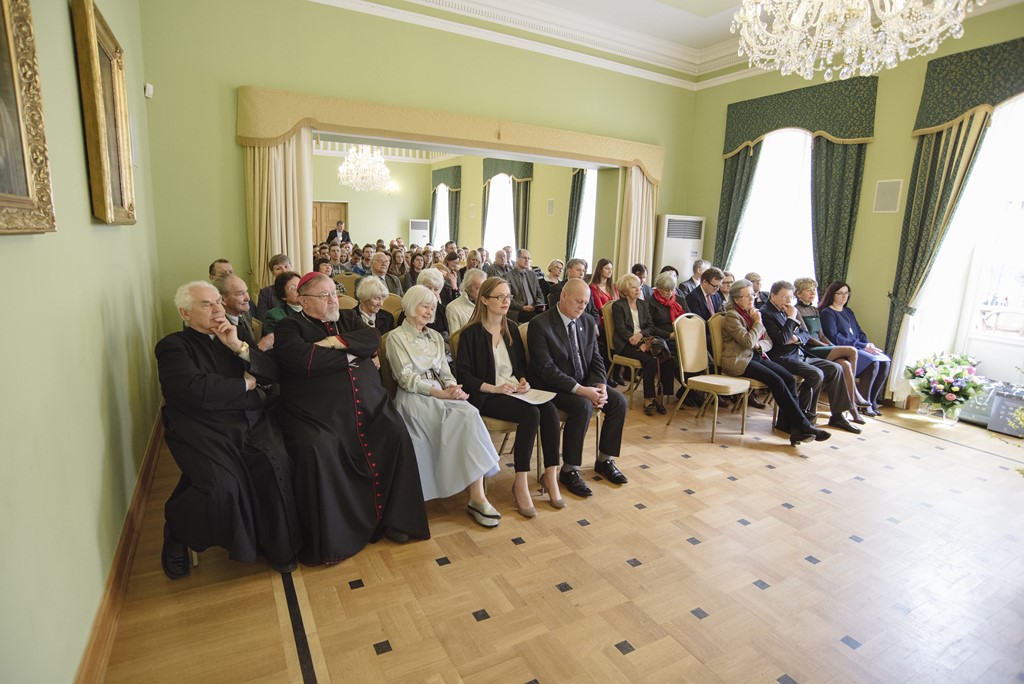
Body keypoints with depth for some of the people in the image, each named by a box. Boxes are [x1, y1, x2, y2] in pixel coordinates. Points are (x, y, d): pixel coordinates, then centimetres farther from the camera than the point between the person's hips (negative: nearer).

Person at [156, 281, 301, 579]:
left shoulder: (234, 337, 20)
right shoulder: (173, 346, 4)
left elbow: (273, 373, 9)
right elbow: (197, 391, -15)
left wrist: (239, 347, -4)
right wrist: (245, 383, -2)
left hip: (253, 422, 4)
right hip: (205, 429, -4)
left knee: (277, 465, -25)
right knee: (221, 486, -29)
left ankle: (274, 543, -3)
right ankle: (176, 531, 6)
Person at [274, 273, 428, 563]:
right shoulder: (290, 327, 6)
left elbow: (373, 339, 3)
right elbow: (304, 360, -14)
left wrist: (338, 341, -11)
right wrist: (349, 356, -4)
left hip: (369, 409, 5)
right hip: (320, 417, -4)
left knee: (397, 435, -17)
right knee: (316, 450, -31)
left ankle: (394, 518, -1)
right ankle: (324, 541, -12)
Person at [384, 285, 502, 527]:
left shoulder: (435, 337, 23)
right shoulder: (396, 337, 4)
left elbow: (445, 371, 16)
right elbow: (406, 378, -8)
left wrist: (452, 387, -9)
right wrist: (440, 393, -19)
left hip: (440, 393, 5)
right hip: (414, 397, -5)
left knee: (469, 414, -29)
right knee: (463, 418, -33)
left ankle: (478, 495, -31)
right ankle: (476, 497, -26)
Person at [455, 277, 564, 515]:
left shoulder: (511, 329, 15)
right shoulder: (471, 333, -4)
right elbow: (463, 373, -8)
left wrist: (523, 380, -1)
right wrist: (493, 388, -18)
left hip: (514, 391, 6)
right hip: (486, 396, -6)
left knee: (550, 410, -23)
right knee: (531, 413, -30)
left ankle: (551, 475, -13)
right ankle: (521, 484, -20)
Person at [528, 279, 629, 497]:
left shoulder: (588, 322, 6)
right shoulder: (540, 324, -16)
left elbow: (595, 359, 9)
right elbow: (546, 368, -23)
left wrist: (600, 386, -10)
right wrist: (580, 390, -28)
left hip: (584, 383, 7)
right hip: (552, 387, -7)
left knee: (619, 401, -9)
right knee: (583, 406, -31)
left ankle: (604, 460, 10)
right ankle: (569, 470, -15)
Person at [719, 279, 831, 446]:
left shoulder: (753, 313, 18)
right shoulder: (732, 316, -6)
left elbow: (768, 341, 17)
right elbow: (749, 341, -18)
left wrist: (759, 345, -6)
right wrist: (758, 322, -5)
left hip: (757, 356, 8)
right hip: (739, 361, -8)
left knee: (789, 378, -17)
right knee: (776, 381, -25)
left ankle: (787, 423, -16)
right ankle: (802, 425, -20)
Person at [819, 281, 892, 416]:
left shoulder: (848, 311, 23)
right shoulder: (827, 313, -3)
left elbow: (860, 333, 22)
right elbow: (834, 338, -13)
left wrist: (869, 345, -1)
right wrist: (862, 346, -16)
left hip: (858, 348, 8)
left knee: (885, 361, -16)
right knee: (873, 362, -28)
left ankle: (873, 400, -9)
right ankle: (864, 403, -17)